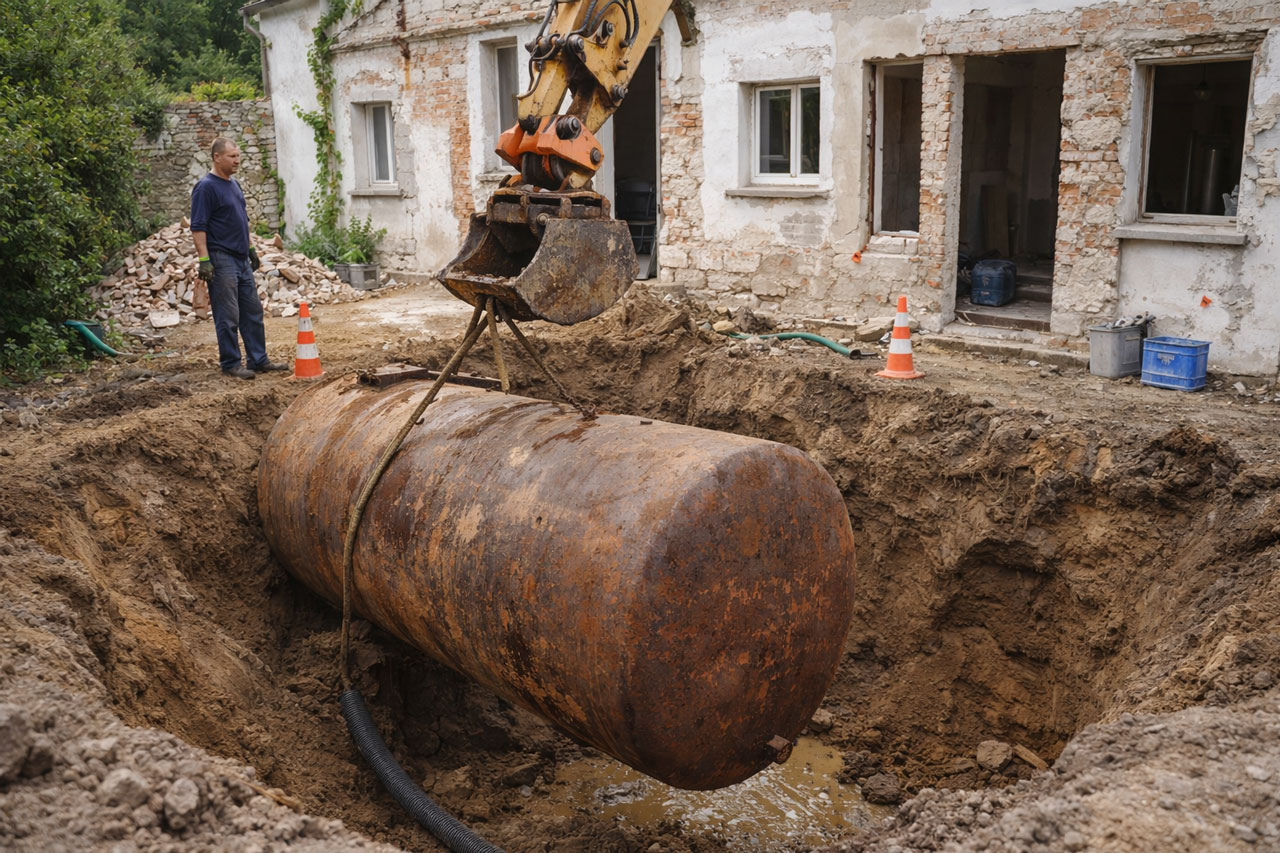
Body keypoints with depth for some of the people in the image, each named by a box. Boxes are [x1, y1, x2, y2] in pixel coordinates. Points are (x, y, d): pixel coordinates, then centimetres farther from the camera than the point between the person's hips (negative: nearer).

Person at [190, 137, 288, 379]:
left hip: (241, 259, 9)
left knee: (253, 312, 11)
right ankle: (230, 364, 5)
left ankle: (259, 360, 17)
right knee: (227, 317, -3)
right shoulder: (206, 187, -13)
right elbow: (198, 227, -17)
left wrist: (249, 248, 22)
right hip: (221, 260, -9)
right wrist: (204, 260, -22)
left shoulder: (233, 184, 14)